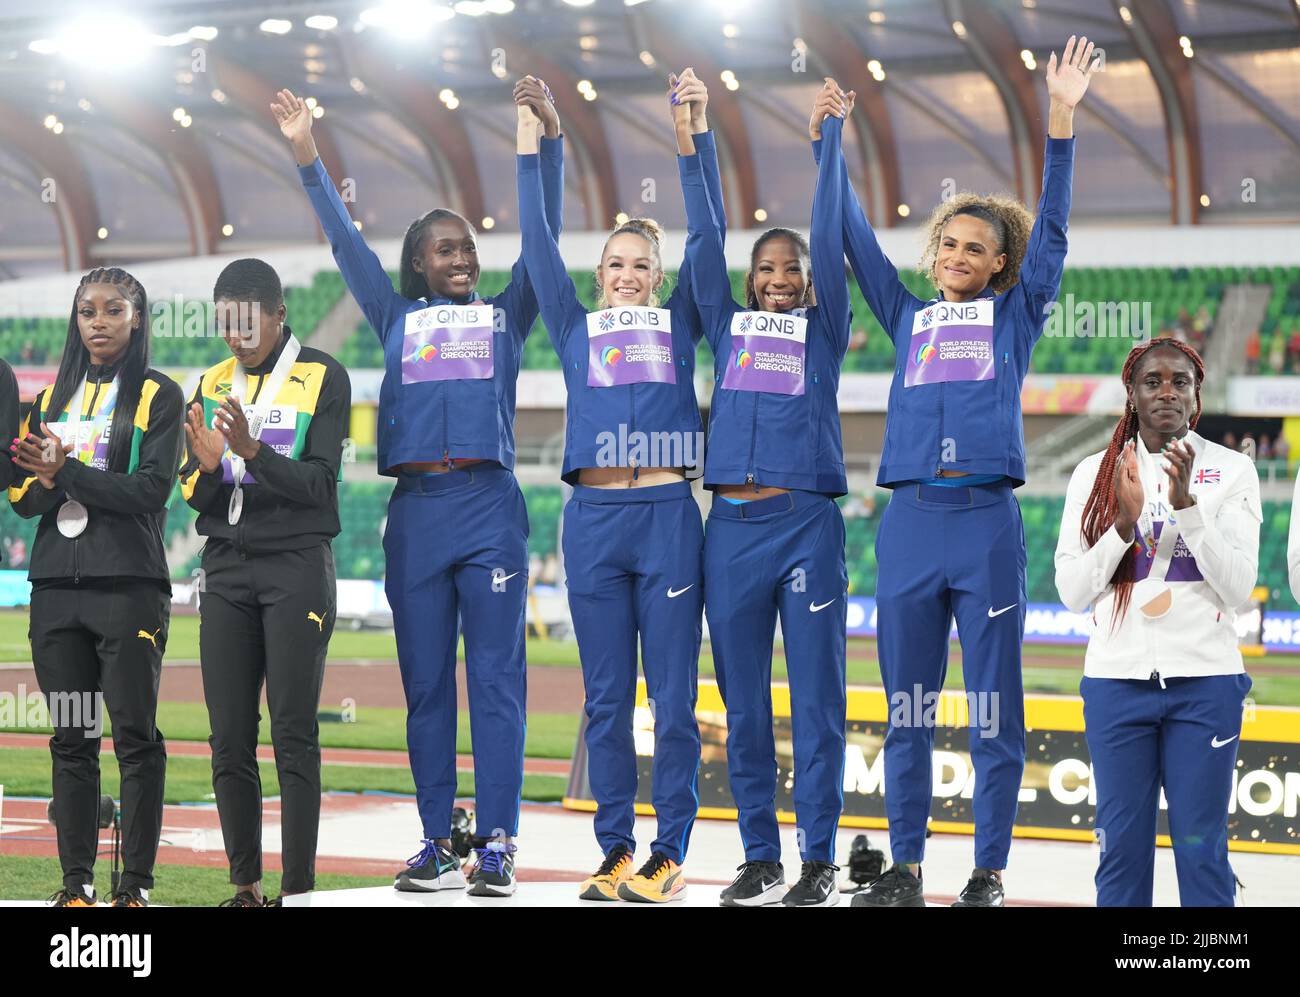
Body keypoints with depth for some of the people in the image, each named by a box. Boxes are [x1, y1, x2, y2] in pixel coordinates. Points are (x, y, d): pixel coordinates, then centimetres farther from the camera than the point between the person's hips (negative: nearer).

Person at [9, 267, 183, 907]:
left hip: (129, 586, -4)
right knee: (70, 738, 5)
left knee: (135, 734, -6)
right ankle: (76, 883, 8)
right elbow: (23, 496, 11)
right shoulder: (51, 399, 16)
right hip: (57, 587, 5)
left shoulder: (158, 396, 2)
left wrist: (68, 472, -17)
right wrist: (45, 483, -11)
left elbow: (153, 489, -10)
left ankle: (135, 885, -4)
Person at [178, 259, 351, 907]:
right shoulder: (212, 384, 14)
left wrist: (254, 450, -23)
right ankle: (245, 885, 7)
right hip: (226, 570, 5)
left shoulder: (322, 378, 0)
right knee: (230, 740, 1)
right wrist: (208, 466, -11)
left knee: (293, 733, -8)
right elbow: (194, 497, 11)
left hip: (297, 566, -4)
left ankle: (297, 888, -8)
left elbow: (320, 484, -8)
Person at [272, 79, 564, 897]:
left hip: (489, 506, -2)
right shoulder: (399, 321, 18)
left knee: (496, 680, -6)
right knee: (425, 684, 3)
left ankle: (497, 845, -7)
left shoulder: (506, 317, 15)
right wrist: (308, 156, 13)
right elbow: (346, 242, 17)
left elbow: (545, 232, 7)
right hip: (416, 510, 2)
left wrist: (549, 139, -2)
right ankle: (437, 843, 6)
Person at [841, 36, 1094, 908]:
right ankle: (906, 867, 13)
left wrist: (1061, 119, -4)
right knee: (906, 707, 6)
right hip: (911, 523, 3)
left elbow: (1051, 229, 4)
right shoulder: (909, 319, 18)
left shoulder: (1015, 315, 12)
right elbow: (856, 238, 20)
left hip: (988, 521, -2)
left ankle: (989, 871, 4)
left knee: (995, 706, -1)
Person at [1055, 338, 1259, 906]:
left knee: (1200, 844, -2)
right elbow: (1072, 592, 2)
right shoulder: (1094, 474, 6)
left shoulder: (1231, 471, 3)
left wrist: (1186, 504, -16)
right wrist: (1125, 522, -12)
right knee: (1122, 842, 2)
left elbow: (1239, 587, -6)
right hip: (1117, 681, 1)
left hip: (1204, 682, -1)